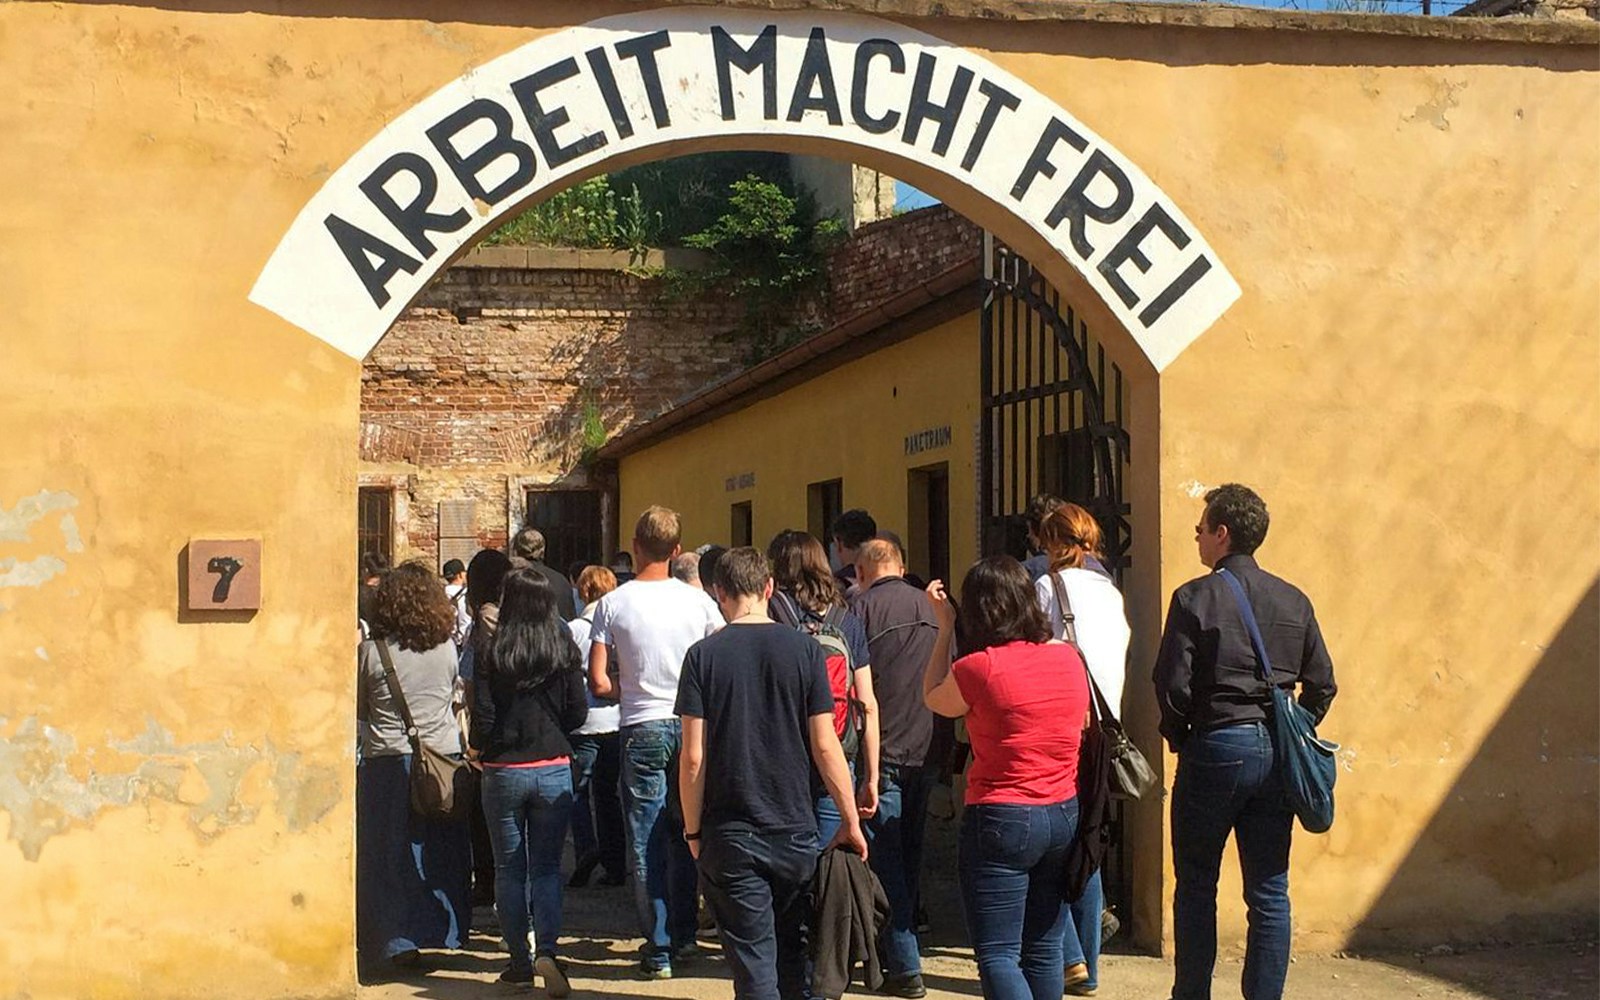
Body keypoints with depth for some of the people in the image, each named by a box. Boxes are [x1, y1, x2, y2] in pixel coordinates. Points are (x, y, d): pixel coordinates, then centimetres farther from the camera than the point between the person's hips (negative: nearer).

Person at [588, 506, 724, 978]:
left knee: (646, 845, 4)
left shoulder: (614, 603, -6)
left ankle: (659, 950, 5)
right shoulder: (698, 601, -2)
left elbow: (599, 683, -8)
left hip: (642, 730, -2)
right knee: (684, 838, 17)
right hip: (691, 727, 2)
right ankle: (684, 936, 25)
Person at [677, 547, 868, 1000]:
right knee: (795, 960, 16)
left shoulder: (703, 655, -5)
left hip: (730, 836, -1)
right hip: (794, 829, 1)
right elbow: (825, 746, -3)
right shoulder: (804, 650, -2)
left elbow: (694, 755, -7)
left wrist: (693, 829, 5)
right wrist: (850, 822, 5)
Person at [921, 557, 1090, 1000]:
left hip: (1002, 820, -6)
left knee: (998, 956, -3)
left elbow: (934, 700, 7)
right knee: (1044, 950, 15)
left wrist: (945, 627, 12)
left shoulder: (979, 668, -14)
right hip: (1065, 816, 6)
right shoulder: (1069, 658, 1)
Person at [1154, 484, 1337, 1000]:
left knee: (1196, 886, 9)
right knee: (1270, 894, 7)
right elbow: (1322, 684, 7)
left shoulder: (1195, 598, -7)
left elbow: (1173, 685, -11)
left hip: (1215, 749, -4)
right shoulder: (1294, 601, 6)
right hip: (1275, 753, 4)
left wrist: (1179, 739, 5)